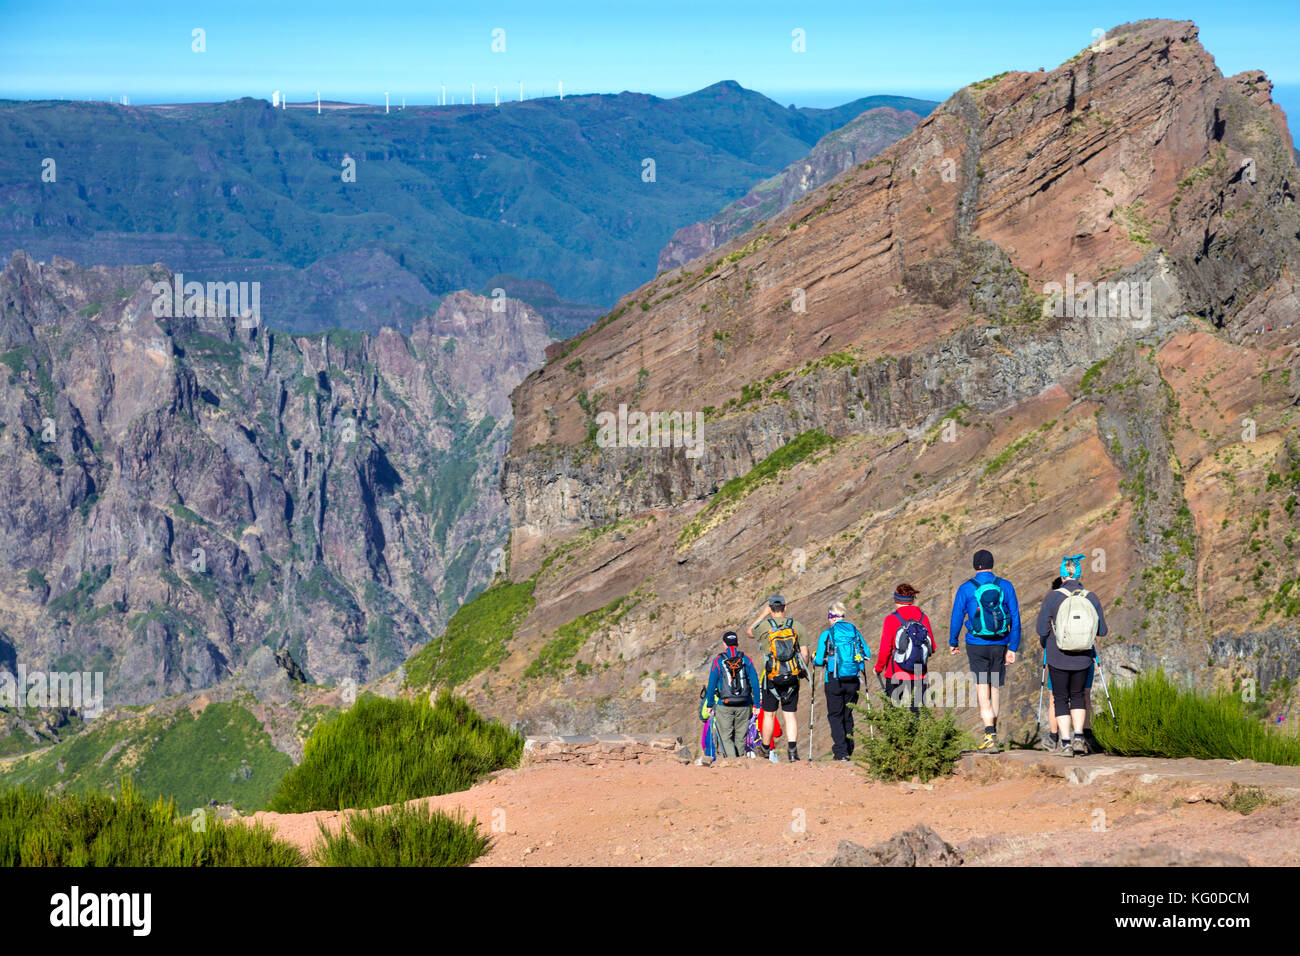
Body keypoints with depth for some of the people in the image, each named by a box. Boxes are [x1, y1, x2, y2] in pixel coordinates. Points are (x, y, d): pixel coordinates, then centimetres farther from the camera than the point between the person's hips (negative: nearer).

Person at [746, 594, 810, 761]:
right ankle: (792, 750, -11)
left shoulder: (764, 625, -5)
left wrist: (763, 614, 18)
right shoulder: (797, 626, 1)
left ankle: (766, 750, 23)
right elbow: (804, 653, 0)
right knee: (790, 715, 3)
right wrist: (804, 671, 16)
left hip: (772, 677, -1)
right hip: (792, 677, 1)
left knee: (769, 714, 12)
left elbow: (749, 631, 18)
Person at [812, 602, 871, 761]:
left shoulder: (827, 634, -7)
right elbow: (867, 654, 4)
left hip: (834, 680, -3)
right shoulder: (855, 631, 3)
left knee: (835, 715, 4)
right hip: (853, 680, 3)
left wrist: (814, 659, 13)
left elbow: (819, 661, -10)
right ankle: (849, 750, 21)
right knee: (848, 714, 18)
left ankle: (841, 752, -7)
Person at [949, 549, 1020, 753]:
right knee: (995, 689, 16)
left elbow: (957, 618, -1)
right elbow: (1015, 619, 1)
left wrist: (952, 642, 15)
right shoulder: (1006, 587, 2)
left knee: (983, 690, -6)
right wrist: (1013, 648, 5)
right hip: (1000, 645, 3)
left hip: (977, 645, -3)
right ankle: (993, 733, 26)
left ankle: (990, 736, -20)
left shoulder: (966, 589, -4)